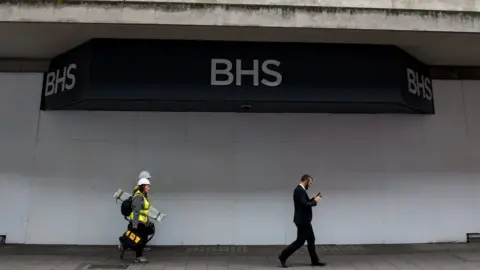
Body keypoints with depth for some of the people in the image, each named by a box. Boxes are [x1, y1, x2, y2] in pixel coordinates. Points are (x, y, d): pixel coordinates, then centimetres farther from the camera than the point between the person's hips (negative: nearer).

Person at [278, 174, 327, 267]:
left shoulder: (300, 190, 13)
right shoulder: (299, 190, -20)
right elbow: (304, 205, -28)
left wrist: (313, 199, 9)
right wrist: (315, 201, -14)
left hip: (304, 220, 11)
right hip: (302, 220, -11)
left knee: (311, 239, 13)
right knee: (300, 240, -3)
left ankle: (315, 260, 21)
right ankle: (283, 256, 5)